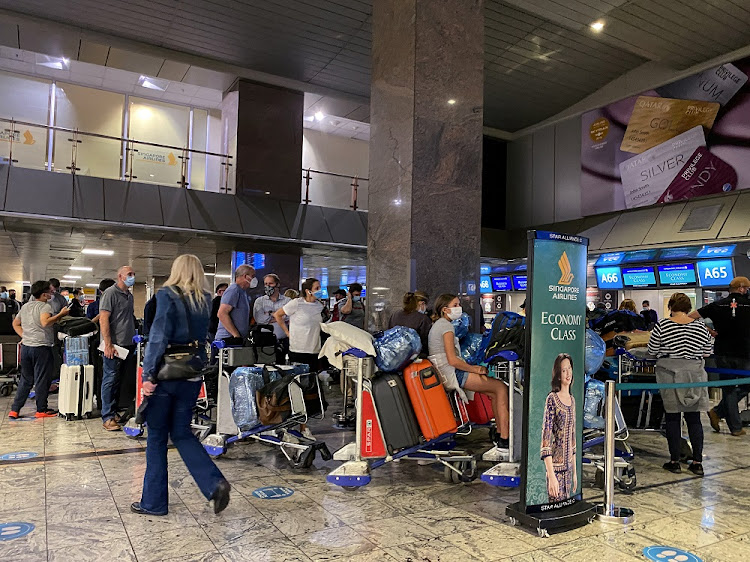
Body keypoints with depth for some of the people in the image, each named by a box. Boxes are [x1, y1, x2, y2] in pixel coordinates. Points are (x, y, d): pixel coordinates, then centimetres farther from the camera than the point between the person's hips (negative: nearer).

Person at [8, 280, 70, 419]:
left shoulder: (25, 306, 15)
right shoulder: (45, 306, -10)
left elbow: (15, 323, 23)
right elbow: (45, 322, -27)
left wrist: (24, 336, 16)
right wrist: (60, 314, -21)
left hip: (25, 347, 8)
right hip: (41, 347, -8)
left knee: (25, 380, 15)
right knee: (42, 380, 1)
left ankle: (14, 410, 14)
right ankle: (41, 410, 8)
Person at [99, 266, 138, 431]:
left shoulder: (129, 295, 17)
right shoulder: (110, 293, -8)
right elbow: (103, 319, -14)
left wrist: (134, 341, 19)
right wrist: (108, 345, -19)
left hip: (128, 345, 8)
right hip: (114, 346, -8)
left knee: (120, 380, 12)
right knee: (110, 379, -3)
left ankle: (114, 412, 21)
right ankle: (107, 417, 3)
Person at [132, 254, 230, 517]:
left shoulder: (167, 295, -10)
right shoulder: (206, 301, 7)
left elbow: (158, 336, -15)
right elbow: (203, 337, 9)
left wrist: (149, 374, -14)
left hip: (167, 374, -5)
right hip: (193, 375, 5)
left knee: (157, 437, 9)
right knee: (182, 433, 16)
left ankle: (153, 502, 20)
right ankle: (215, 483, 1)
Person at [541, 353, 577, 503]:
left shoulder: (572, 400, 11)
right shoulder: (552, 399, -12)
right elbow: (545, 439, -16)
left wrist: (575, 471, 17)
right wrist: (551, 476, -20)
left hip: (568, 467, 7)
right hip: (556, 467, -7)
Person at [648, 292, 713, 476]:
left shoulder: (661, 326, -8)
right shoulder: (700, 327, 0)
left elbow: (652, 351, -2)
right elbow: (707, 352, 7)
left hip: (669, 374, -2)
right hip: (694, 374, 2)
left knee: (672, 418, 4)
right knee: (694, 418, 9)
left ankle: (674, 461, 10)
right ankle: (697, 462, 10)